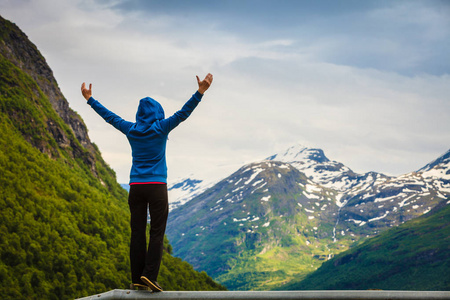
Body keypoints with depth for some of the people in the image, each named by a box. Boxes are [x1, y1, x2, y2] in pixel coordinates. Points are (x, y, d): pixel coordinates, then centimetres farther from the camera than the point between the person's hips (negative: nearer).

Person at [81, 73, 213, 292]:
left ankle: (137, 279, 3)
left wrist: (89, 99, 30)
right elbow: (183, 113, -9)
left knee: (137, 233, 4)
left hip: (135, 187, 4)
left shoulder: (131, 130, 8)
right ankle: (149, 275, -15)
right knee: (157, 232, -3)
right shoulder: (161, 128, -2)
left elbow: (109, 116, 18)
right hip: (157, 186, -4)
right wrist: (200, 91, -13)